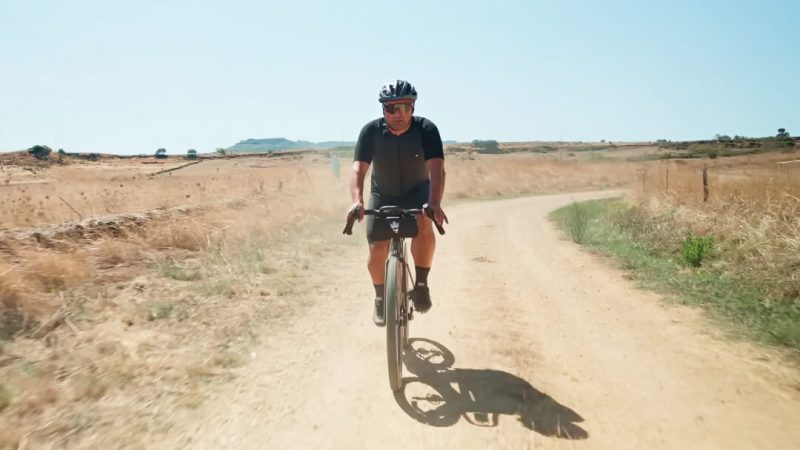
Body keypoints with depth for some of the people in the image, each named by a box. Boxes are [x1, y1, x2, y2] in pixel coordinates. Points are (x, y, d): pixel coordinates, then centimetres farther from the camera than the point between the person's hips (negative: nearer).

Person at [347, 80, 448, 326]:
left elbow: (436, 169, -34)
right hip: (383, 195, 1)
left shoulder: (426, 129, -23)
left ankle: (421, 284, -12)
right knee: (377, 249, -8)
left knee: (424, 226, -32)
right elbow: (358, 169, -29)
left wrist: (434, 203, -51)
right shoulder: (371, 131, -20)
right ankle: (381, 297, 19)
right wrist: (357, 201, -47)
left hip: (417, 191, -1)